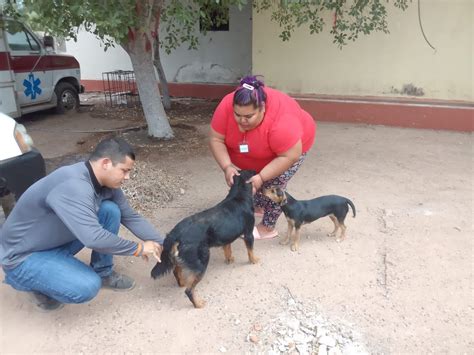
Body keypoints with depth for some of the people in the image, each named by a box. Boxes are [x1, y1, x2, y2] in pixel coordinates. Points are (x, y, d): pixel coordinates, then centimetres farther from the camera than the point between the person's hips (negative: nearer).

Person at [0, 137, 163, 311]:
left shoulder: (106, 183, -7)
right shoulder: (73, 185, -34)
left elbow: (131, 217, 2)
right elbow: (93, 237, -40)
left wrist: (162, 244, -4)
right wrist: (138, 248, -26)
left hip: (59, 242, 8)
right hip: (22, 257, -7)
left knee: (110, 210, -10)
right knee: (88, 286, -27)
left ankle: (103, 272, 7)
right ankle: (37, 283, 3)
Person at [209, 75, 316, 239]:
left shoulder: (281, 121, -42)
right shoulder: (227, 106, -29)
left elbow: (289, 156, -34)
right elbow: (216, 139, -21)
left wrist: (261, 177, -37)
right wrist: (227, 166, -34)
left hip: (292, 145, -5)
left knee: (273, 185, -8)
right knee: (248, 177, 11)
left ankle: (268, 227, 10)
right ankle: (258, 206, 36)